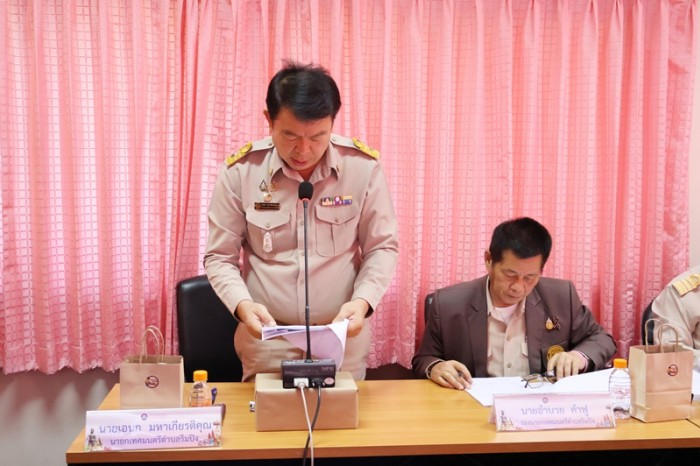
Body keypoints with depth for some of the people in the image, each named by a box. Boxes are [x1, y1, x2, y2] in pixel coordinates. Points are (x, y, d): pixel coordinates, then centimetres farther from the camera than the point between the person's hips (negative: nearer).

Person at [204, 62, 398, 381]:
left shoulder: (363, 166, -11)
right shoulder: (240, 171, -11)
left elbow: (382, 248, -1)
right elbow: (219, 257, -3)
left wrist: (362, 300, -17)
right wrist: (243, 305, -20)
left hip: (343, 338, 1)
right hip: (266, 340, 0)